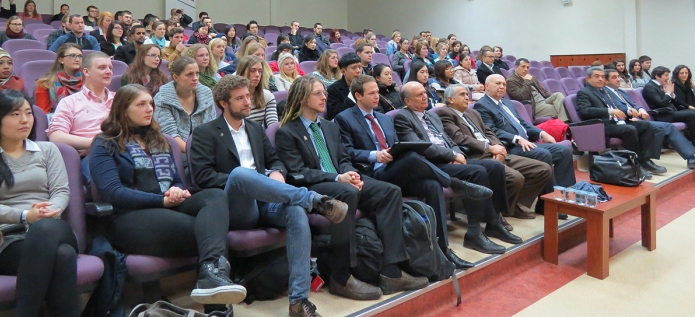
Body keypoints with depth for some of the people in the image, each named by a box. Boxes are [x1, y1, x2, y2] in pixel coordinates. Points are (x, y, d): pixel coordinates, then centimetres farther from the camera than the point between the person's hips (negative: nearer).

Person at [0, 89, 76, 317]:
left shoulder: (47, 149, 19)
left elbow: (61, 191, 8)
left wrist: (48, 214, -14)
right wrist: (25, 216, -17)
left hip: (52, 230, 2)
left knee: (46, 228, -39)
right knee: (62, 255, -36)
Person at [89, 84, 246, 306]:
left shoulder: (159, 140, 27)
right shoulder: (105, 145, 7)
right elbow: (112, 192, -8)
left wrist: (178, 191, -3)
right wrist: (162, 200, -14)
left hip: (169, 209, 5)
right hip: (130, 218, -5)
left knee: (215, 195, -31)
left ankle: (211, 275, -53)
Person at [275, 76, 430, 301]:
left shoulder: (331, 127, 24)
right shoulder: (286, 133, 2)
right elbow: (297, 172, -8)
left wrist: (350, 173, -5)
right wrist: (337, 178, -19)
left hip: (342, 182, 7)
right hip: (312, 189, -7)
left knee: (391, 191, -16)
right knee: (348, 193, -38)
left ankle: (391, 272, -21)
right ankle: (341, 278, -30)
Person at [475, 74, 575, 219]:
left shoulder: (507, 103, 26)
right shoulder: (482, 106, -3)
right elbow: (492, 131, -15)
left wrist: (541, 133, 7)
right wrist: (517, 139, -24)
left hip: (527, 143, 9)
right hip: (510, 147, -9)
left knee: (564, 151, -6)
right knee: (544, 155, -30)